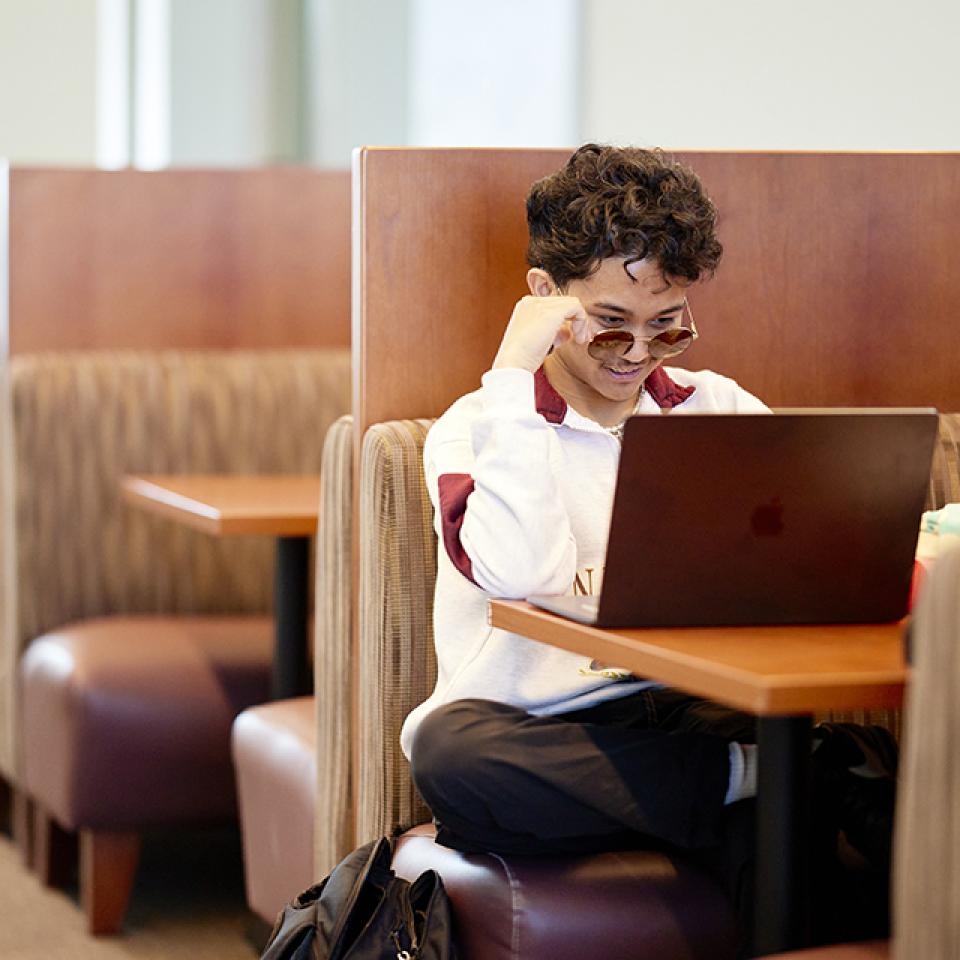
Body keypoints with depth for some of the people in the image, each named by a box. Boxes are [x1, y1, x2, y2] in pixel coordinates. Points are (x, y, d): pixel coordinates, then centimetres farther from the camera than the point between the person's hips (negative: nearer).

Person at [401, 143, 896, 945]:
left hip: (695, 712, 0)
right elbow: (524, 576, -16)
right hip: (540, 723, 0)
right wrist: (514, 370, -11)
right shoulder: (480, 426, 5)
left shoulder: (719, 409, 17)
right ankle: (764, 782, -29)